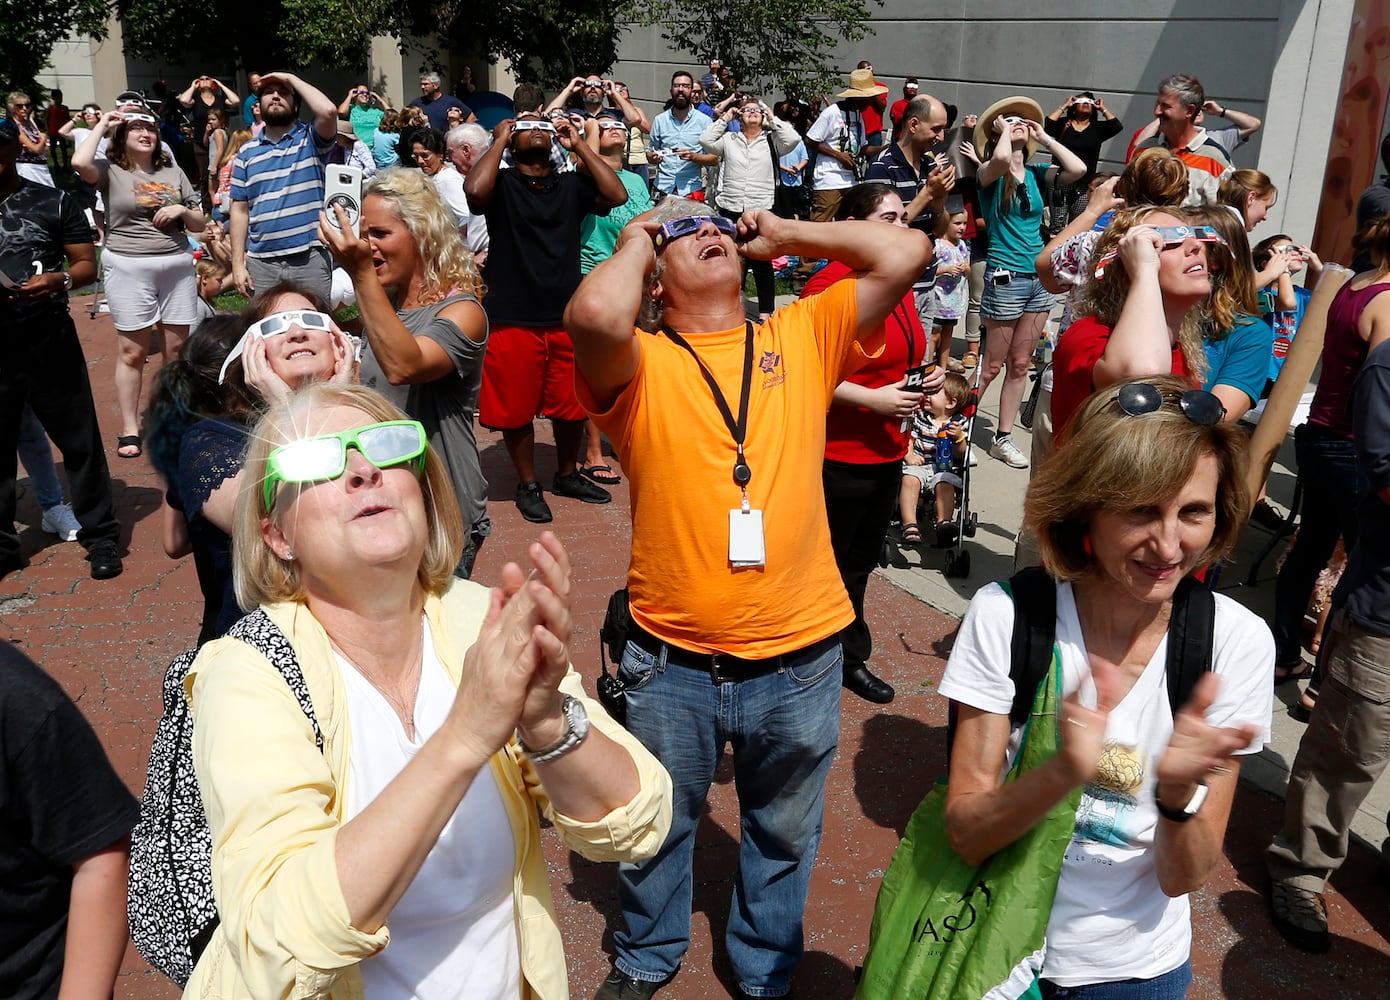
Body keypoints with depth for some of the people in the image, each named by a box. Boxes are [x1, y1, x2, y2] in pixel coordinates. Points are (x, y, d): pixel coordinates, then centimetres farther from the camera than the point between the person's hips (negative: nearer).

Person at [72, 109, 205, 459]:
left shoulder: (173, 173, 14)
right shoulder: (111, 171, 2)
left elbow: (199, 224, 17)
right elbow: (80, 162, -21)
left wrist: (182, 210, -6)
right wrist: (101, 125, -6)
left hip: (177, 266, 4)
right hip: (128, 269, -4)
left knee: (177, 349, 6)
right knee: (132, 351, -2)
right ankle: (129, 429, 4)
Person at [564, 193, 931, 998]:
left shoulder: (803, 336, 2)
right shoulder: (640, 362, -6)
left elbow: (905, 253, -7)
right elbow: (595, 314, -30)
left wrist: (786, 234, 3)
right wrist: (637, 238, -9)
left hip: (800, 658, 2)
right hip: (672, 661, -1)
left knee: (784, 834, 23)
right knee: (659, 826, 22)